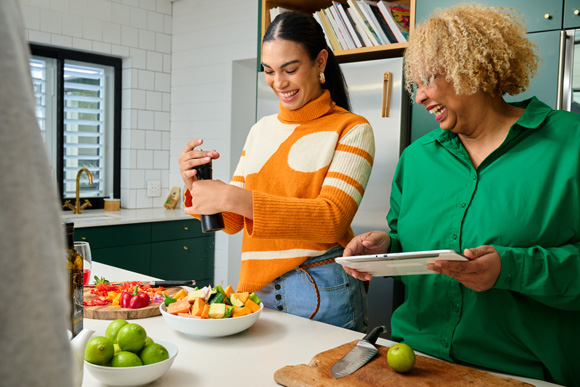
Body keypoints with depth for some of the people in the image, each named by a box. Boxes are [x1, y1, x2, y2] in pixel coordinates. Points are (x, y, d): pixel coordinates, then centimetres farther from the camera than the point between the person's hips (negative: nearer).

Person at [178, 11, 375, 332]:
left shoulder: (351, 130, -6)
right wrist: (197, 185, -10)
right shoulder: (261, 130, 9)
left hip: (321, 293, -4)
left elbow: (332, 218, -20)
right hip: (256, 290, 5)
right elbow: (233, 222, 11)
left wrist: (232, 197, -26)